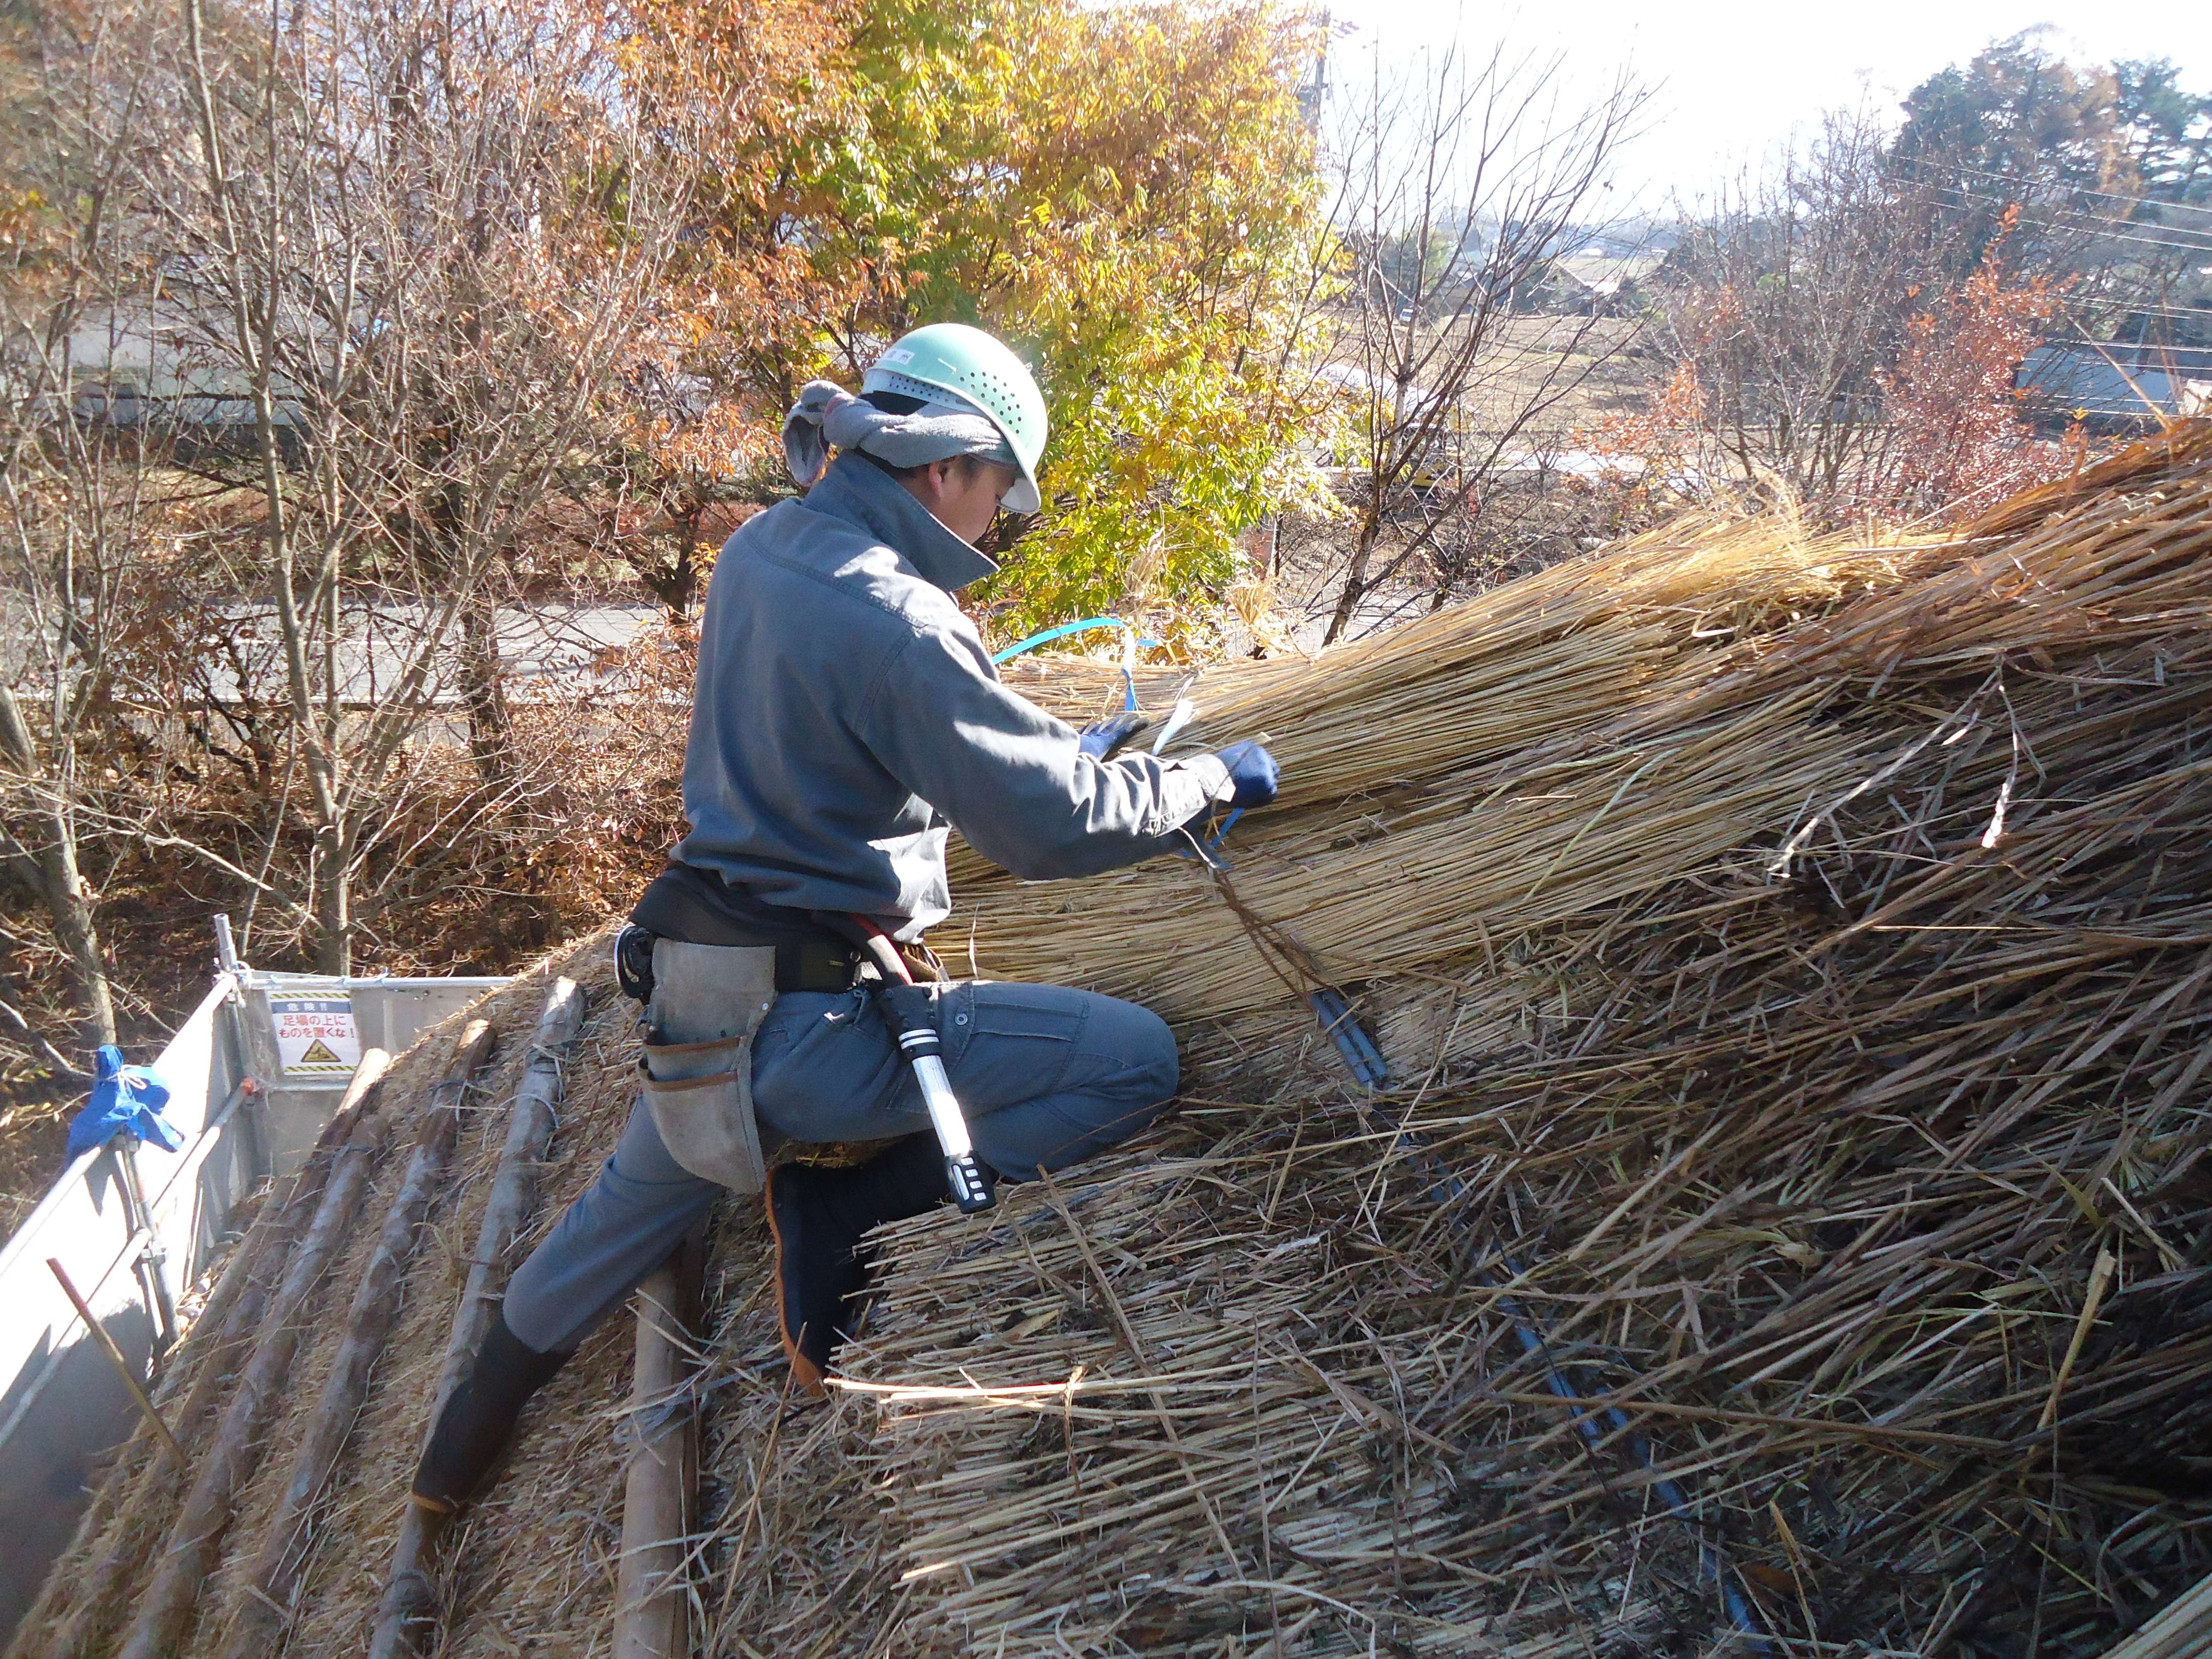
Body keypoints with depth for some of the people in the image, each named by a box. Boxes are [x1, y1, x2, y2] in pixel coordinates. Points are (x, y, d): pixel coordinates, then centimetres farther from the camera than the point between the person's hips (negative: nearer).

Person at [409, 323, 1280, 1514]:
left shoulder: (757, 553, 7)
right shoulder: (892, 620, -22)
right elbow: (1051, 826, -20)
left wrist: (1058, 746, 22)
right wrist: (1210, 782, -3)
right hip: (809, 1025, -9)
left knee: (639, 1196, 35)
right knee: (1135, 1060, -9)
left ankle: (472, 1430, 56)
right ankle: (843, 1217, 3)